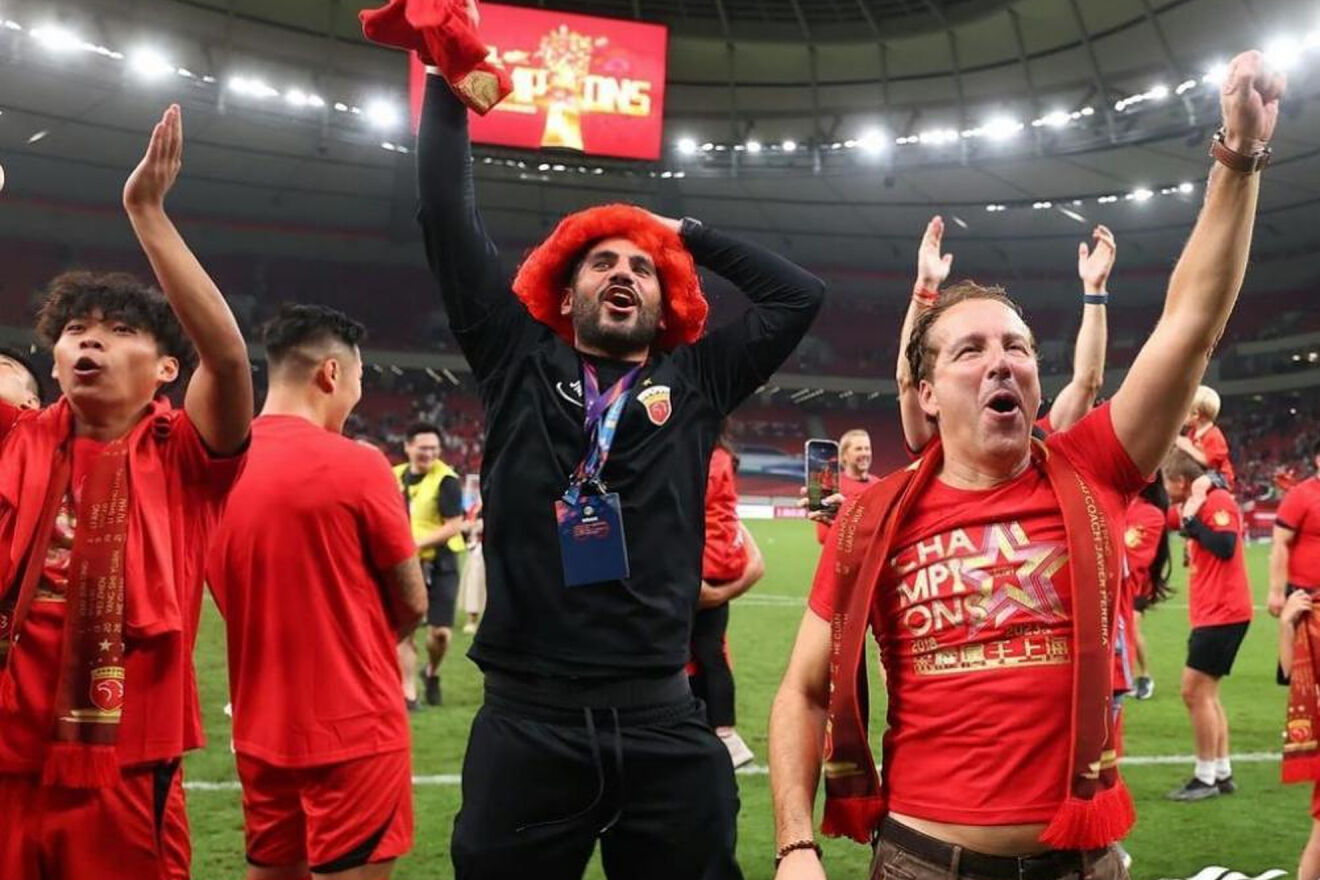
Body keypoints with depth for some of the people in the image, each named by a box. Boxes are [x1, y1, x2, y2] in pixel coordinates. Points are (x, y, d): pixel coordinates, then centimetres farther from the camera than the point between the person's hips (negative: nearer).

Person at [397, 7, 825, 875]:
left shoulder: (695, 381, 10)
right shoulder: (520, 364, 8)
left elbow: (801, 294, 10)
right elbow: (451, 223, 6)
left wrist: (688, 234, 17)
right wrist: (449, 76, 12)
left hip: (664, 725, 1)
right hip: (525, 725, -1)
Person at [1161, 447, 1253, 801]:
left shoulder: (1218, 500, -15)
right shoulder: (1196, 505, 13)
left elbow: (1225, 547, -26)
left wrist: (1191, 518, -21)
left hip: (1223, 614, -10)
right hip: (1213, 613, 10)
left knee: (1195, 691, -7)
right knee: (1206, 693, 13)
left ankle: (1206, 778, 0)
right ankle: (1222, 773, 19)